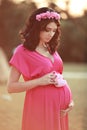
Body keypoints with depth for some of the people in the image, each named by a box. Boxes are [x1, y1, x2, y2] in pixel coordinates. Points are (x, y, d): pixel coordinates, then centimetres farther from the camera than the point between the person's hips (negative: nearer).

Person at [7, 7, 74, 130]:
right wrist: (40, 81, -18)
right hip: (41, 106, -6)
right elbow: (11, 87, -10)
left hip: (60, 107, 6)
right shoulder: (23, 51, -7)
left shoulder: (51, 49, 12)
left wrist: (69, 99, 4)